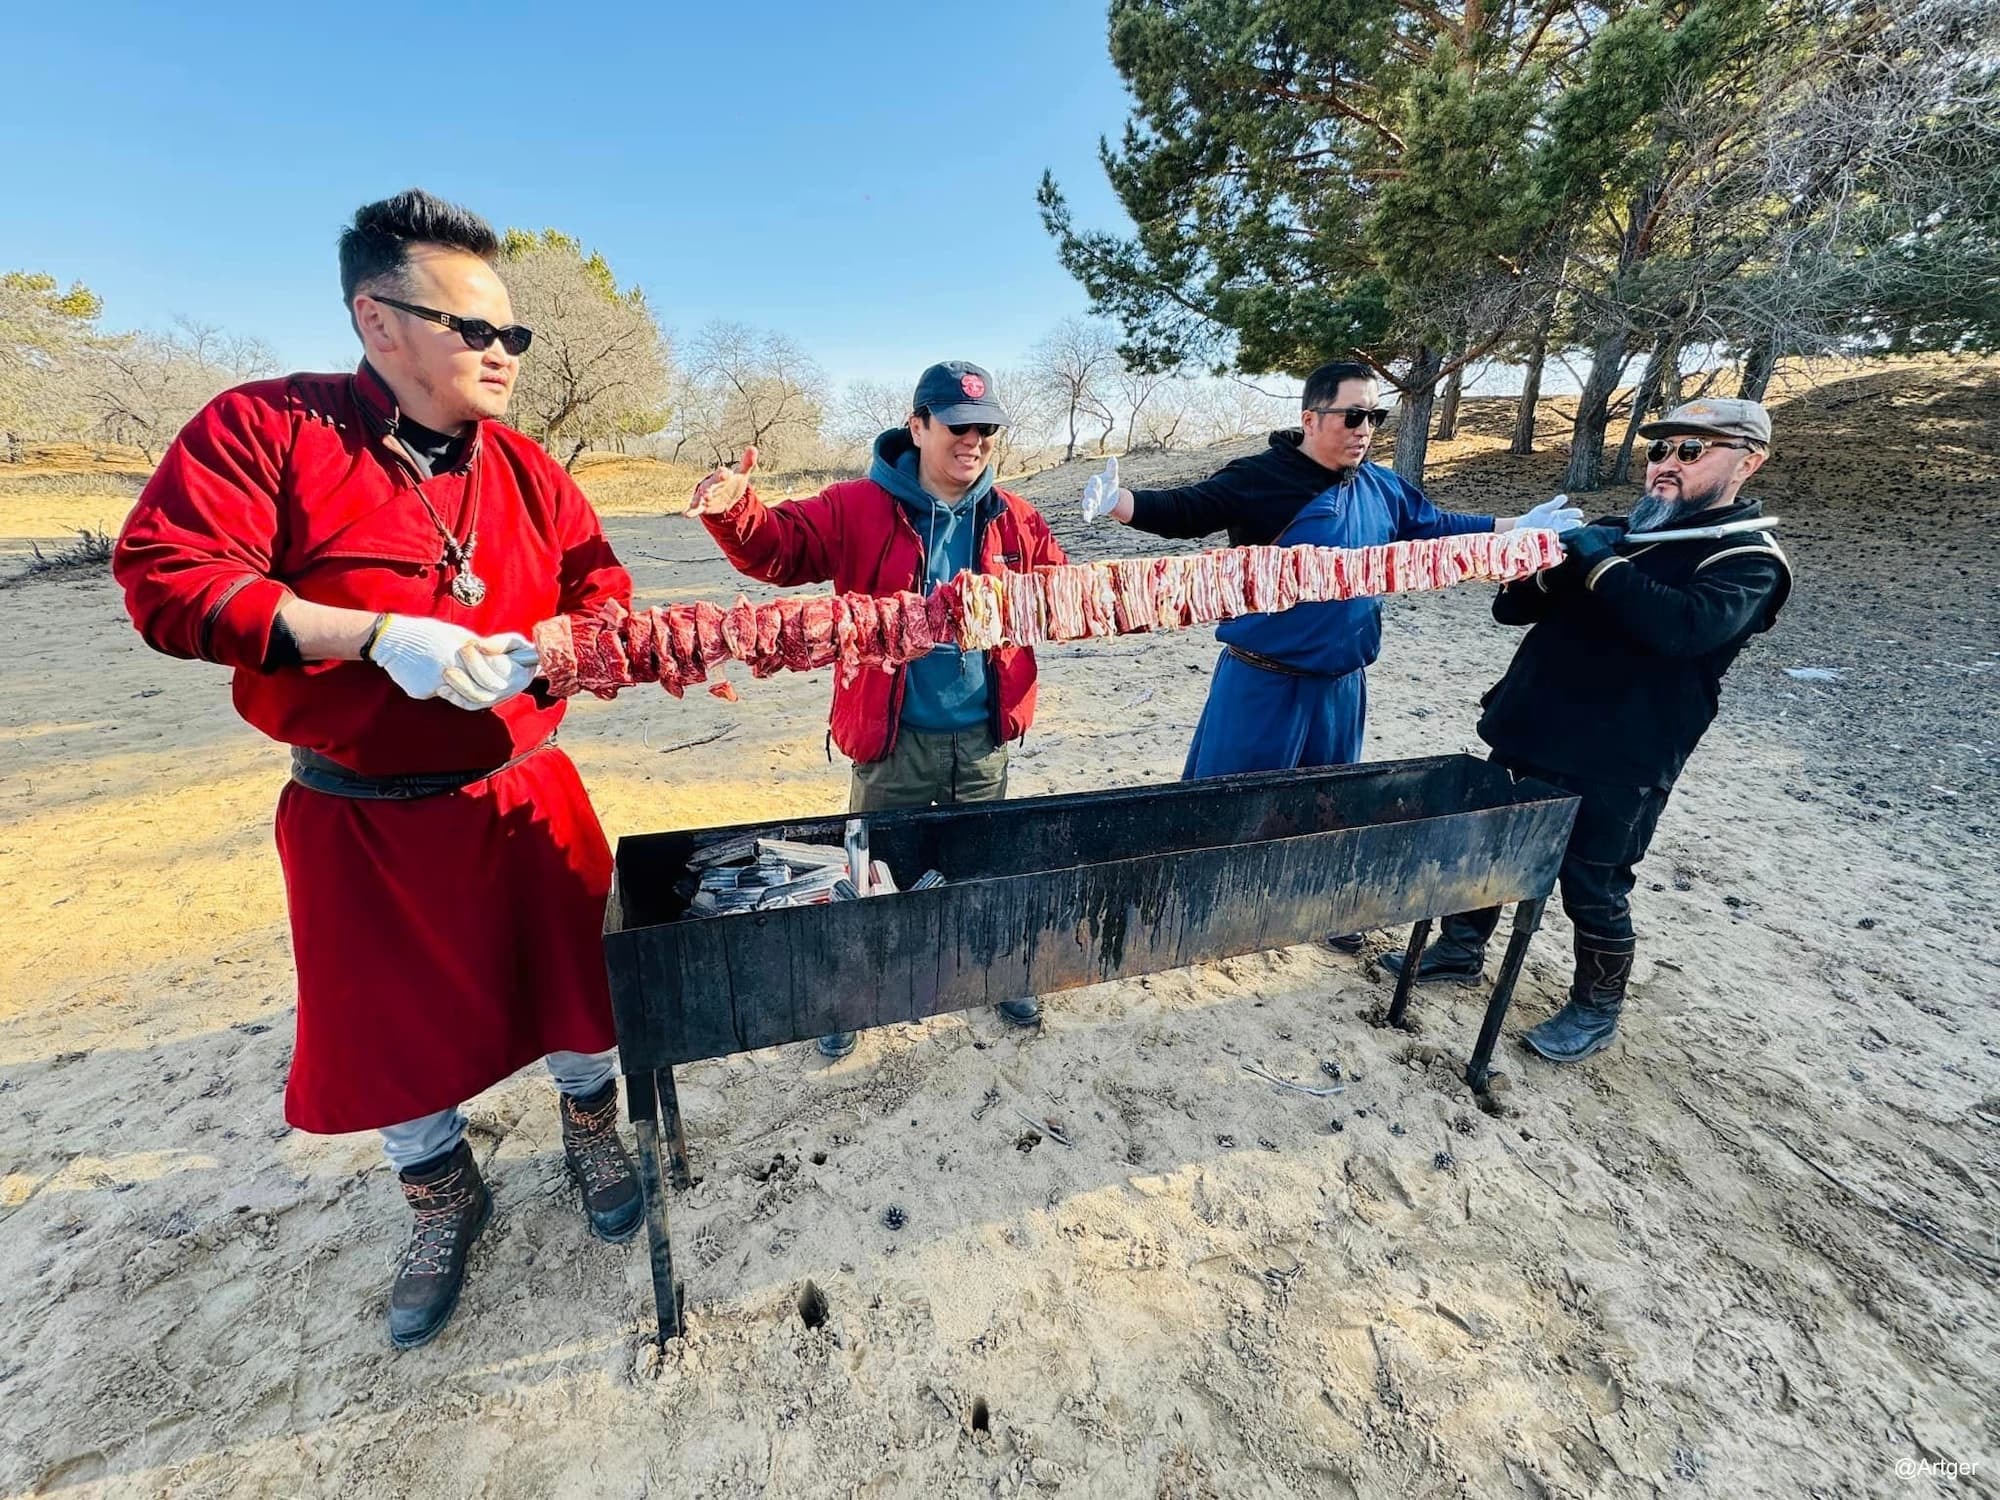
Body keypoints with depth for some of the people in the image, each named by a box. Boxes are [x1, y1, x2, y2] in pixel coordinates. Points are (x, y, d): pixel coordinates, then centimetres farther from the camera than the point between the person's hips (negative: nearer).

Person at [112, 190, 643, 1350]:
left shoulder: (526, 469, 0)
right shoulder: (266, 428, -9)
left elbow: (602, 598, -1)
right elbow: (165, 576, -15)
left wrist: (552, 647, -23)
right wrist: (378, 634, -27)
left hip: (526, 795, 2)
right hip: (360, 819, -1)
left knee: (577, 974, 12)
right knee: (393, 1025, 15)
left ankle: (594, 1136, 42)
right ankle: (447, 1203, 43)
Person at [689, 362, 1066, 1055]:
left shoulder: (1014, 519, 4)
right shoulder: (858, 508, -6)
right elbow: (776, 548, -12)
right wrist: (733, 511, -33)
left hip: (983, 740, 3)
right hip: (894, 742, -2)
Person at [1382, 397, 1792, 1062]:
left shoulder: (1747, 560, -7)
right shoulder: (1615, 531, 11)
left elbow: (1682, 627, -29)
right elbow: (1510, 607, 7)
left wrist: (1601, 563, -21)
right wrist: (1547, 564, -13)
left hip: (1616, 767, -6)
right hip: (1529, 738, 6)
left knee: (1593, 889, 6)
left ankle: (1596, 1010, 28)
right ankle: (1460, 950, 36)